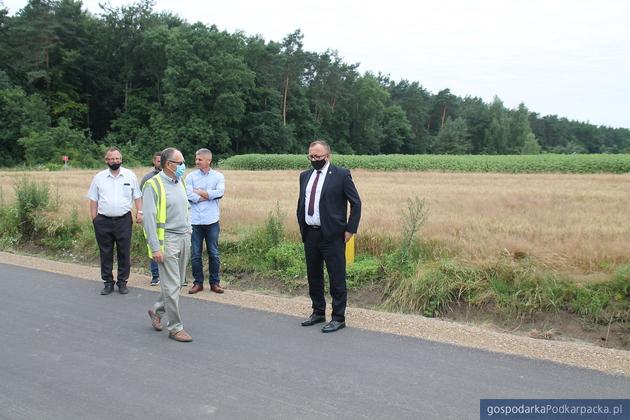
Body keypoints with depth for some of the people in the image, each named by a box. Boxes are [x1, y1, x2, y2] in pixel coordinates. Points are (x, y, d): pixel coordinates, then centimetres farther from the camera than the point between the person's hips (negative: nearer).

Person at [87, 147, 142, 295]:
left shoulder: (130, 176, 4)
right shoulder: (99, 177, 6)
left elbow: (137, 196, 8)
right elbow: (93, 200, 8)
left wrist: (139, 212, -3)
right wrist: (94, 219, 3)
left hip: (124, 219, -1)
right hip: (103, 221, 1)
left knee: (124, 253, 3)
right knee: (105, 253, 7)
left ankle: (122, 282, 15)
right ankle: (108, 283, 17)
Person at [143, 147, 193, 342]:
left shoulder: (180, 183, 12)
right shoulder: (154, 185, -11)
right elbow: (148, 218, -15)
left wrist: (188, 234, 15)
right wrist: (155, 247, -19)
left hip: (184, 238, 7)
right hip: (167, 239, -7)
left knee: (178, 282, 14)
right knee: (172, 285, -3)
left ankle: (157, 310, 35)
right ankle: (175, 327, 8)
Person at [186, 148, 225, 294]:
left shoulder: (218, 176, 4)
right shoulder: (191, 176, 5)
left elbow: (219, 192, -14)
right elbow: (189, 195, -10)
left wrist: (199, 192, -8)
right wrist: (209, 195, -8)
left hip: (212, 221, -1)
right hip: (195, 221, 1)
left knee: (214, 253, 6)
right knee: (195, 254, 6)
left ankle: (214, 282, 18)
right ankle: (198, 282, 19)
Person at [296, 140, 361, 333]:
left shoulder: (341, 174, -7)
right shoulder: (305, 176, 11)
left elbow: (356, 203, -6)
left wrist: (350, 230, -9)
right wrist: (302, 226, 13)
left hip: (332, 235, -6)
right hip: (309, 234, 7)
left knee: (337, 278, 0)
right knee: (313, 276, 16)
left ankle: (338, 318, 10)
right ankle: (318, 312, 30)